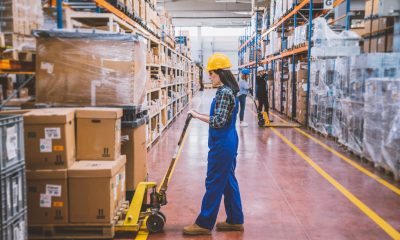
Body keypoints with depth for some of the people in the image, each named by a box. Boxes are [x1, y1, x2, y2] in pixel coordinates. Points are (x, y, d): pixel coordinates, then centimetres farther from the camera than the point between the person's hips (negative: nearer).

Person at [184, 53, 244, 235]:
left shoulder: (223, 93, -19)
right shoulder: (229, 90, 11)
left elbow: (218, 121, -25)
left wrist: (197, 115, -20)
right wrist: (201, 115, 14)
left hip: (221, 145, -10)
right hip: (228, 143, 10)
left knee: (214, 184, -1)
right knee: (228, 181, 16)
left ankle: (204, 224, 9)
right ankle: (235, 220, 25)